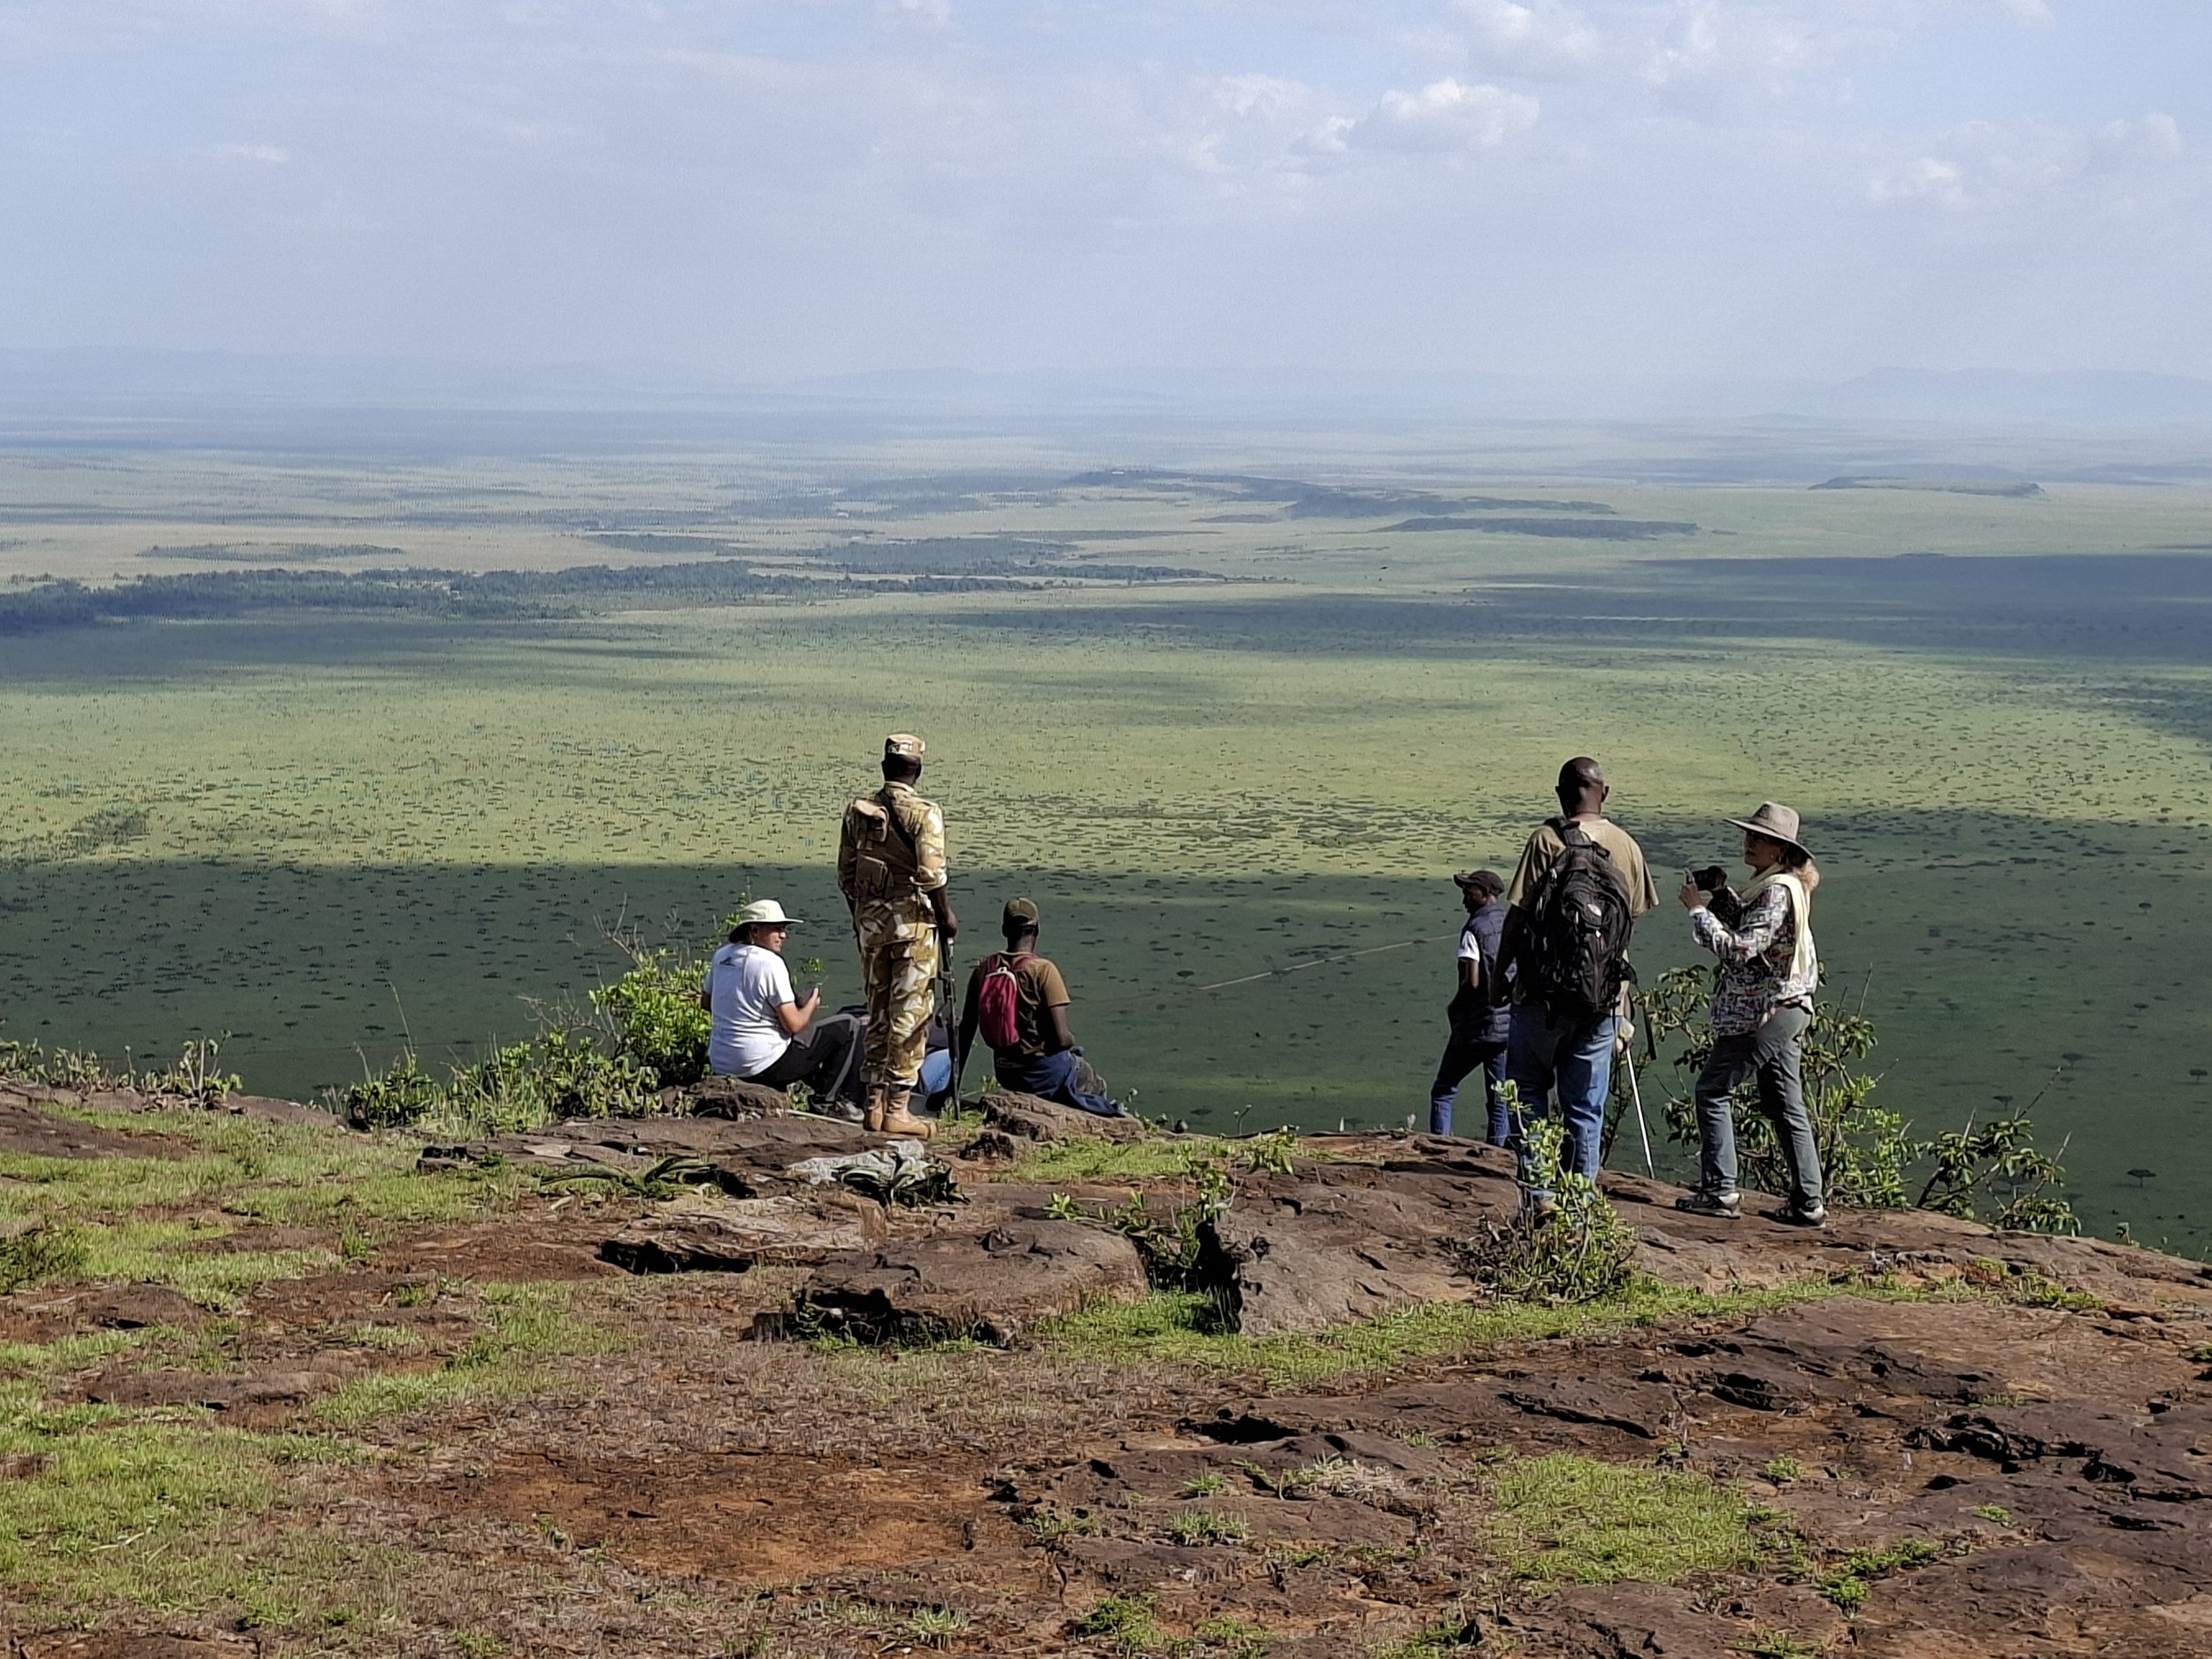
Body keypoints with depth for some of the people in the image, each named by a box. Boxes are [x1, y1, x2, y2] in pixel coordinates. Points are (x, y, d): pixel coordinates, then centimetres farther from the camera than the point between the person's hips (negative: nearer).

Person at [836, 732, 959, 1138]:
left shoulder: (857, 810, 6)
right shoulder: (924, 813, -11)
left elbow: (845, 875, 10)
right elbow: (930, 876, -17)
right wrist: (946, 917, -3)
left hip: (870, 922, 5)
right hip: (913, 921, -5)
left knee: (878, 1013, 15)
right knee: (910, 1014, -1)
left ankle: (875, 1104, 18)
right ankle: (897, 1109, -2)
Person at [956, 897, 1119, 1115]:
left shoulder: (984, 969, -2)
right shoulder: (1043, 969, -18)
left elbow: (966, 1030, 4)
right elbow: (1061, 1039, -21)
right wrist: (1071, 1039, 5)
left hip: (1004, 1074, 5)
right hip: (1044, 1073, -5)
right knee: (1097, 1088, 25)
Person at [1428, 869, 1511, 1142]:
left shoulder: (1475, 929, -12)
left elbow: (1472, 981, -17)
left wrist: (1453, 1007, -1)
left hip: (1475, 1027, -6)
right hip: (1508, 1025, 6)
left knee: (1443, 1092, 3)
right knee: (1500, 1098, 9)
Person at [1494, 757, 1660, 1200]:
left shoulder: (1546, 839, -9)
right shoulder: (1627, 846, 4)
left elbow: (1517, 915, -10)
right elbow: (1633, 917, 10)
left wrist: (1500, 977, 0)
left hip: (1545, 992, -3)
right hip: (1605, 996, 3)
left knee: (1528, 1086, 13)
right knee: (1586, 1104, 10)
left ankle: (1538, 1186, 1)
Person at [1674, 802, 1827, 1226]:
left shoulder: (1777, 891, -19)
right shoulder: (1777, 885, 14)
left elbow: (1739, 949, -25)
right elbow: (1749, 926, 23)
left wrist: (1699, 910, -18)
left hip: (1765, 1012, -10)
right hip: (1785, 1008, 10)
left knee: (1713, 1089, -3)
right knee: (1785, 1105, 11)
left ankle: (1720, 1192, -3)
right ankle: (1808, 1203, 12)